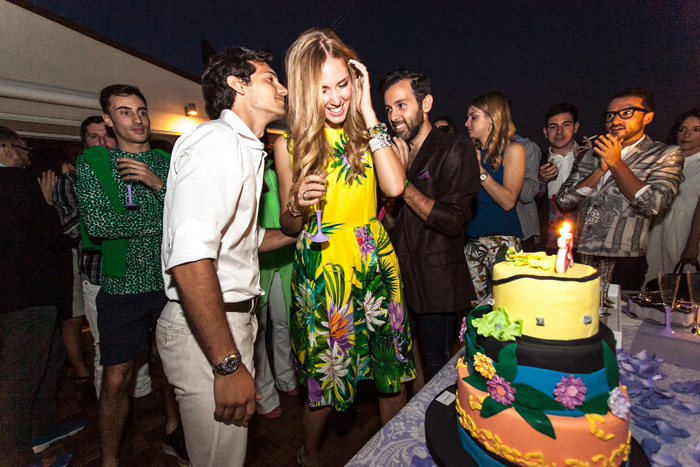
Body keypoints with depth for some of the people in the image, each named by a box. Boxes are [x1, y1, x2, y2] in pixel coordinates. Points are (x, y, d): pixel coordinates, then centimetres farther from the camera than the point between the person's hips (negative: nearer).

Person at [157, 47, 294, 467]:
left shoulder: (243, 149, 18)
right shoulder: (216, 141, -16)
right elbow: (189, 260, -28)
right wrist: (229, 365, -25)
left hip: (233, 319, 10)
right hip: (206, 332, -10)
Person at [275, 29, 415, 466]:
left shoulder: (365, 129, 4)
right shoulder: (290, 143, -1)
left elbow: (395, 186, -14)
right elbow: (289, 225, 5)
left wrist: (368, 112, -11)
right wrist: (299, 204, -18)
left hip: (376, 263, 3)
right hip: (321, 270, -2)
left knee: (393, 371, 13)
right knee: (327, 379, 10)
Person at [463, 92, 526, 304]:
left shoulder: (513, 149, 0)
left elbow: (508, 201, -11)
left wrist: (479, 170, -11)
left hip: (502, 238, -5)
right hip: (472, 239, 5)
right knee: (472, 306, 5)